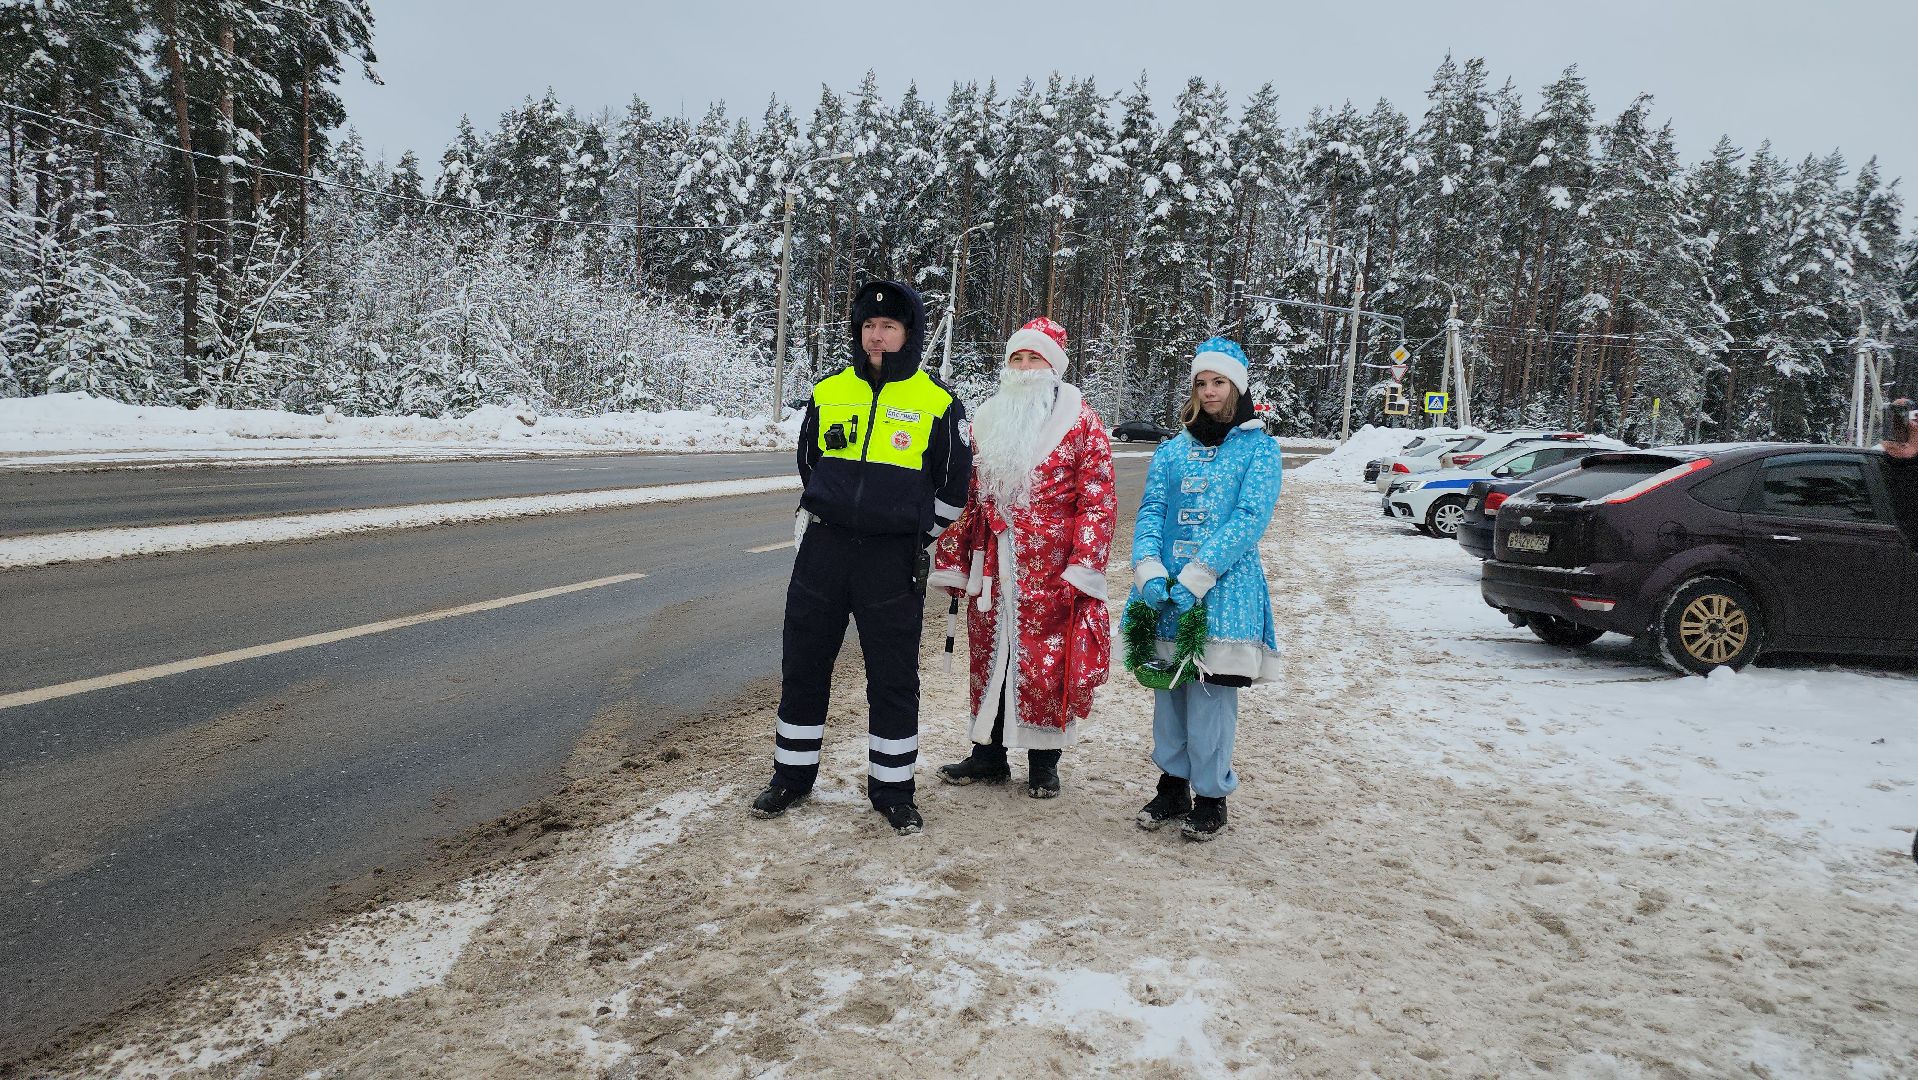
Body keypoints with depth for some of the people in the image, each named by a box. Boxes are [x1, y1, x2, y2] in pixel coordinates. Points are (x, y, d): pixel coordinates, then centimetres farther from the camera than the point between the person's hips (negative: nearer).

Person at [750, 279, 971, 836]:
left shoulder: (938, 404, -2)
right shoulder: (828, 393, 7)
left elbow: (953, 487, 5)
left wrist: (916, 538, 6)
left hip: (894, 560, -3)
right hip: (823, 548, 3)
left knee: (894, 679, 4)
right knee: (802, 666, 10)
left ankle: (892, 787, 20)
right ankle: (793, 774, 27)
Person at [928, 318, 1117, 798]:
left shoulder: (1080, 421, -2)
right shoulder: (986, 420, 12)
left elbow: (1098, 499, -8)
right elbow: (965, 496, 13)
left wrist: (1084, 567, -15)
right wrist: (951, 560, 11)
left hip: (1051, 571, -4)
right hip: (992, 567, 4)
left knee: (1047, 662, 3)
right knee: (988, 655, 11)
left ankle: (1043, 763, 18)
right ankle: (988, 754, 25)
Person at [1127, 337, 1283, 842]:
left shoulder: (1258, 446, 1)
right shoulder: (1172, 450, 13)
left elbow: (1250, 518, -10)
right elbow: (1150, 512, 5)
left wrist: (1196, 577, -19)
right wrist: (1149, 571, -14)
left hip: (1224, 593, -4)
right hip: (1165, 593, 4)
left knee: (1211, 693, -2)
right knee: (1168, 690, 10)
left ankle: (1211, 795, 14)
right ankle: (1173, 784, 25)